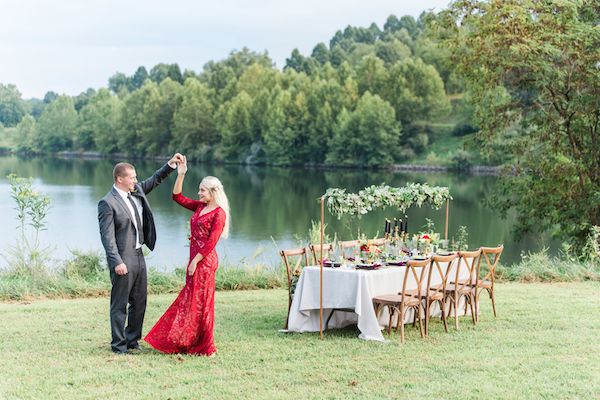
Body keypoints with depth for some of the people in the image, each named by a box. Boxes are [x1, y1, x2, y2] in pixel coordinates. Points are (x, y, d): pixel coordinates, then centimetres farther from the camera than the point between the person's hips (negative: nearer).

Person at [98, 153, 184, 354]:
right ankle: (118, 345, 9)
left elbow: (154, 180, 23)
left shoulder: (136, 191, 7)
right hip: (122, 259, -8)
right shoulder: (107, 203, -15)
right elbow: (107, 237, -17)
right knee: (119, 305, 1)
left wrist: (170, 165, 9)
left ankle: (132, 340, 26)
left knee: (139, 302, 15)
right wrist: (117, 262, -22)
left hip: (138, 255, 8)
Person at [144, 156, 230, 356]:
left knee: (200, 302, -2)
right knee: (189, 301, 12)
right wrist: (181, 175, 6)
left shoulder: (219, 213, -12)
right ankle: (192, 343, 21)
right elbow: (177, 197, 15)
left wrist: (195, 262, -17)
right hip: (195, 259, 8)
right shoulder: (200, 207, 11)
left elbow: (210, 243, -17)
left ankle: (205, 347, 7)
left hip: (205, 261, -8)